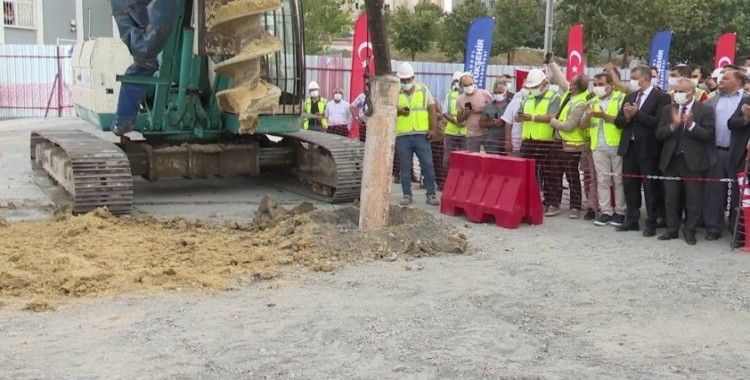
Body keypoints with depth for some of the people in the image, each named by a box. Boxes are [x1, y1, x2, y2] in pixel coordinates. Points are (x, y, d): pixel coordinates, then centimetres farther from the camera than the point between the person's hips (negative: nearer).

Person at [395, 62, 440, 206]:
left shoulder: (423, 90, 6)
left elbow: (432, 110, 5)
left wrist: (433, 129, -5)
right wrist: (398, 112, -15)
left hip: (421, 135, 0)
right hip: (402, 136, 0)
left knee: (427, 165, -2)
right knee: (405, 167, 5)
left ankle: (431, 194, 5)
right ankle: (407, 195, 14)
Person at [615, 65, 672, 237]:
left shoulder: (661, 97, -7)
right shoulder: (630, 97, 15)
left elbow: (659, 122, -19)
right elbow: (618, 121, 12)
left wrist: (636, 114, -19)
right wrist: (626, 117, -10)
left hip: (648, 149, -6)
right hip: (629, 147, 7)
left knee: (650, 187, 0)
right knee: (629, 185, 11)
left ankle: (651, 223, 8)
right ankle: (632, 220, 21)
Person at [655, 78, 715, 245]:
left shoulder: (705, 110, -3)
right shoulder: (667, 110, 8)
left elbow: (708, 135, -11)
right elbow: (659, 134, 0)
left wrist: (691, 125, -24)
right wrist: (673, 125, -17)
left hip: (693, 161, -4)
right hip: (671, 160, 4)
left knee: (693, 199, 3)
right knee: (671, 198, 9)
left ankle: (689, 231, 13)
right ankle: (672, 229, 20)